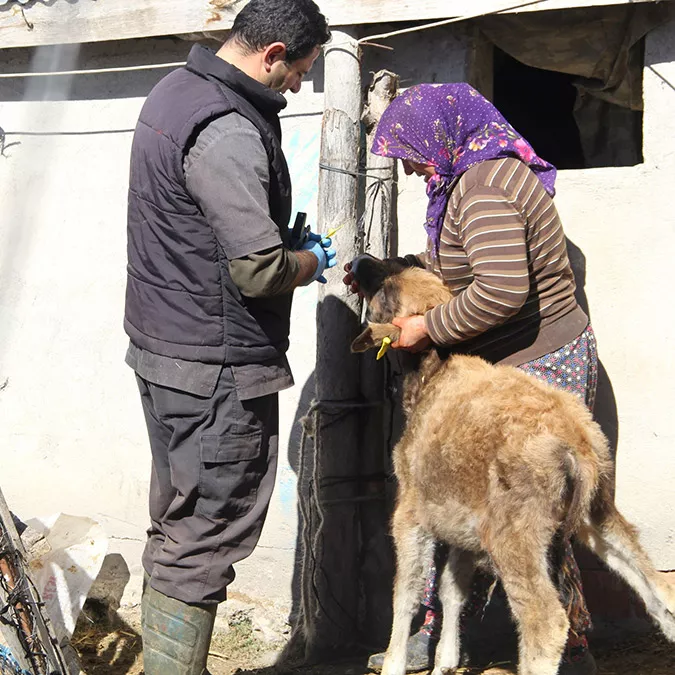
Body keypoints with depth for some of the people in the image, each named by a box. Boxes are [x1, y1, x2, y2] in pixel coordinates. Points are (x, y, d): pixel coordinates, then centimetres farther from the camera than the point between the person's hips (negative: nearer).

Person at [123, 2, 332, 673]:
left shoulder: (174, 90, 11)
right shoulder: (228, 132, -22)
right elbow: (259, 270, -24)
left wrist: (285, 240, 14)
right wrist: (310, 261, -3)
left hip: (160, 344, 10)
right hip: (216, 367, -10)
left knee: (177, 526, 18)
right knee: (206, 537, -3)